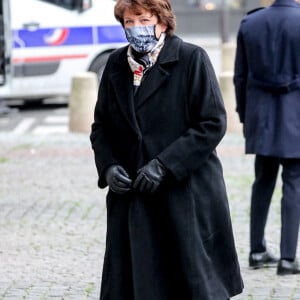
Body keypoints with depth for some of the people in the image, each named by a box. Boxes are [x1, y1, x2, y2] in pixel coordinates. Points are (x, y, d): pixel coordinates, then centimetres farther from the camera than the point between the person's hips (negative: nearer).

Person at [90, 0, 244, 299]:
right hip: (132, 199, 5)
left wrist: (164, 165, -15)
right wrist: (108, 166, -4)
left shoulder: (191, 59, -5)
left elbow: (213, 124, -9)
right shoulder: (116, 64, 10)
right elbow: (100, 126, 16)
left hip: (187, 196, -4)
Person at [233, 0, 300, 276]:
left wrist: (245, 115, 16)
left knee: (263, 180, 15)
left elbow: (240, 76, 7)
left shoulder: (249, 23, 3)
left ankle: (257, 251, 19)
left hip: (261, 117, 4)